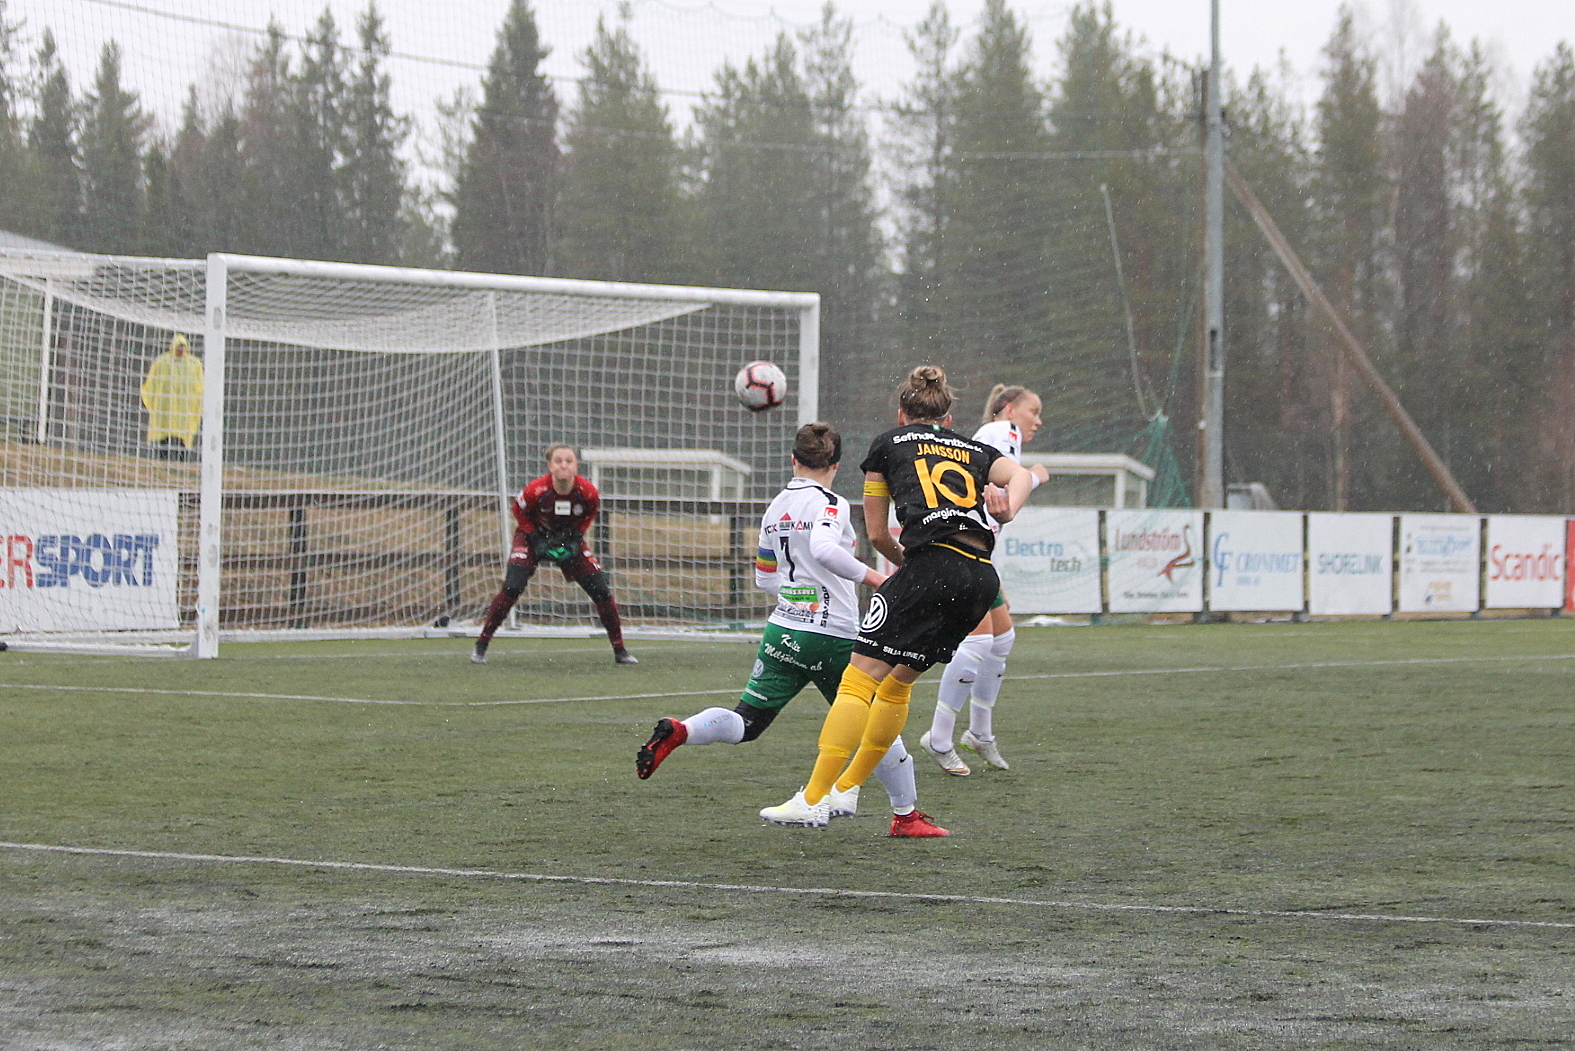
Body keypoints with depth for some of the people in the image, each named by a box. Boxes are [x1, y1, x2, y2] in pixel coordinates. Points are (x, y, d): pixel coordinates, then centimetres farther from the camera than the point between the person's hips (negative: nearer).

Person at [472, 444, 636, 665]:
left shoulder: (588, 492, -23)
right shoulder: (536, 491, -29)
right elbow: (518, 512, -9)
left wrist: (576, 538, -10)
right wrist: (537, 540, -15)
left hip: (569, 539, 2)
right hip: (535, 536, -2)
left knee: (601, 591, -5)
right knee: (511, 588, -20)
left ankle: (619, 650, 10)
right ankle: (481, 645, -7)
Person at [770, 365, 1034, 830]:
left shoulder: (888, 444, 18)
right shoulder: (977, 450, 27)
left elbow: (877, 534, 19)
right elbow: (1018, 475, 4)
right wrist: (1008, 509, -13)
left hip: (930, 563, -5)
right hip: (981, 580, 5)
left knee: (859, 678, -5)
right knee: (897, 682, 19)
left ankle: (813, 799, -13)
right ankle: (847, 789, 25)